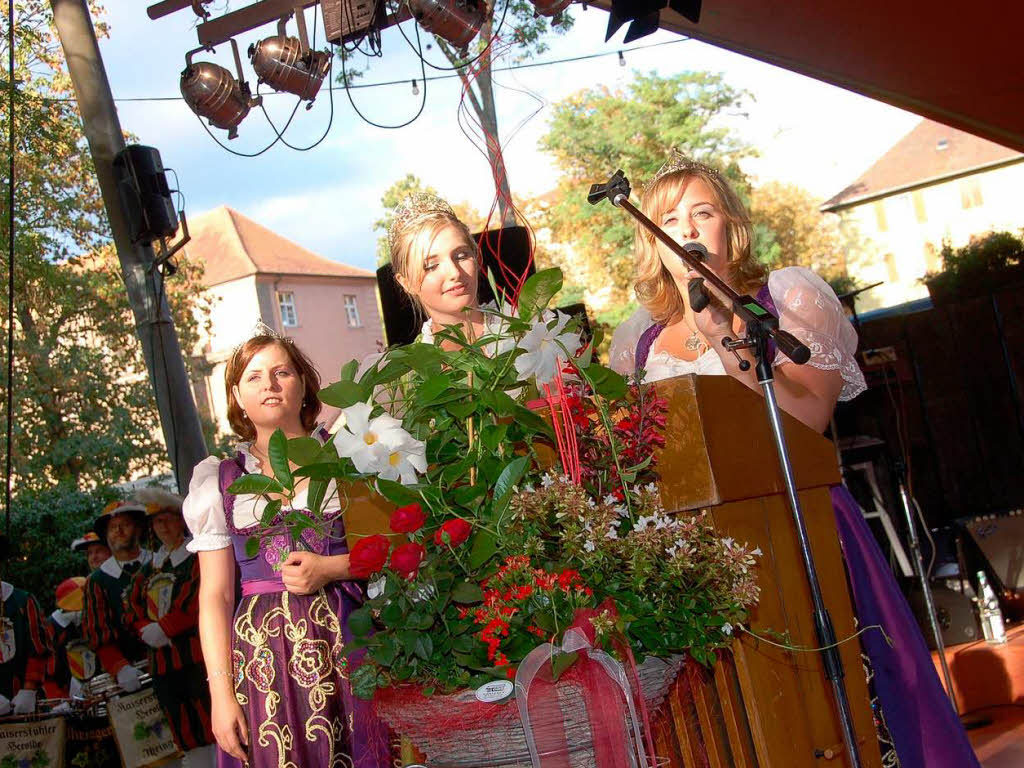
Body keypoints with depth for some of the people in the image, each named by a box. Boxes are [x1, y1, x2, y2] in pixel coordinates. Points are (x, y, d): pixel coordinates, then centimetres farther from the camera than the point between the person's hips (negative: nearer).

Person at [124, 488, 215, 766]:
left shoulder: (199, 555, 2)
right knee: (187, 738, 7)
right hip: (163, 663, 6)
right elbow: (133, 610, 15)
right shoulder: (148, 569, 20)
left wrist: (163, 629, -11)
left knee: (212, 729, -10)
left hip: (199, 658, -6)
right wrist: (149, 632, -4)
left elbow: (197, 602, -10)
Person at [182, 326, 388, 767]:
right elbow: (215, 597, 4)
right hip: (265, 657, 1)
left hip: (348, 645, 0)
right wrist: (220, 694, -4)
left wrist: (331, 568, -10)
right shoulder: (221, 482, 8)